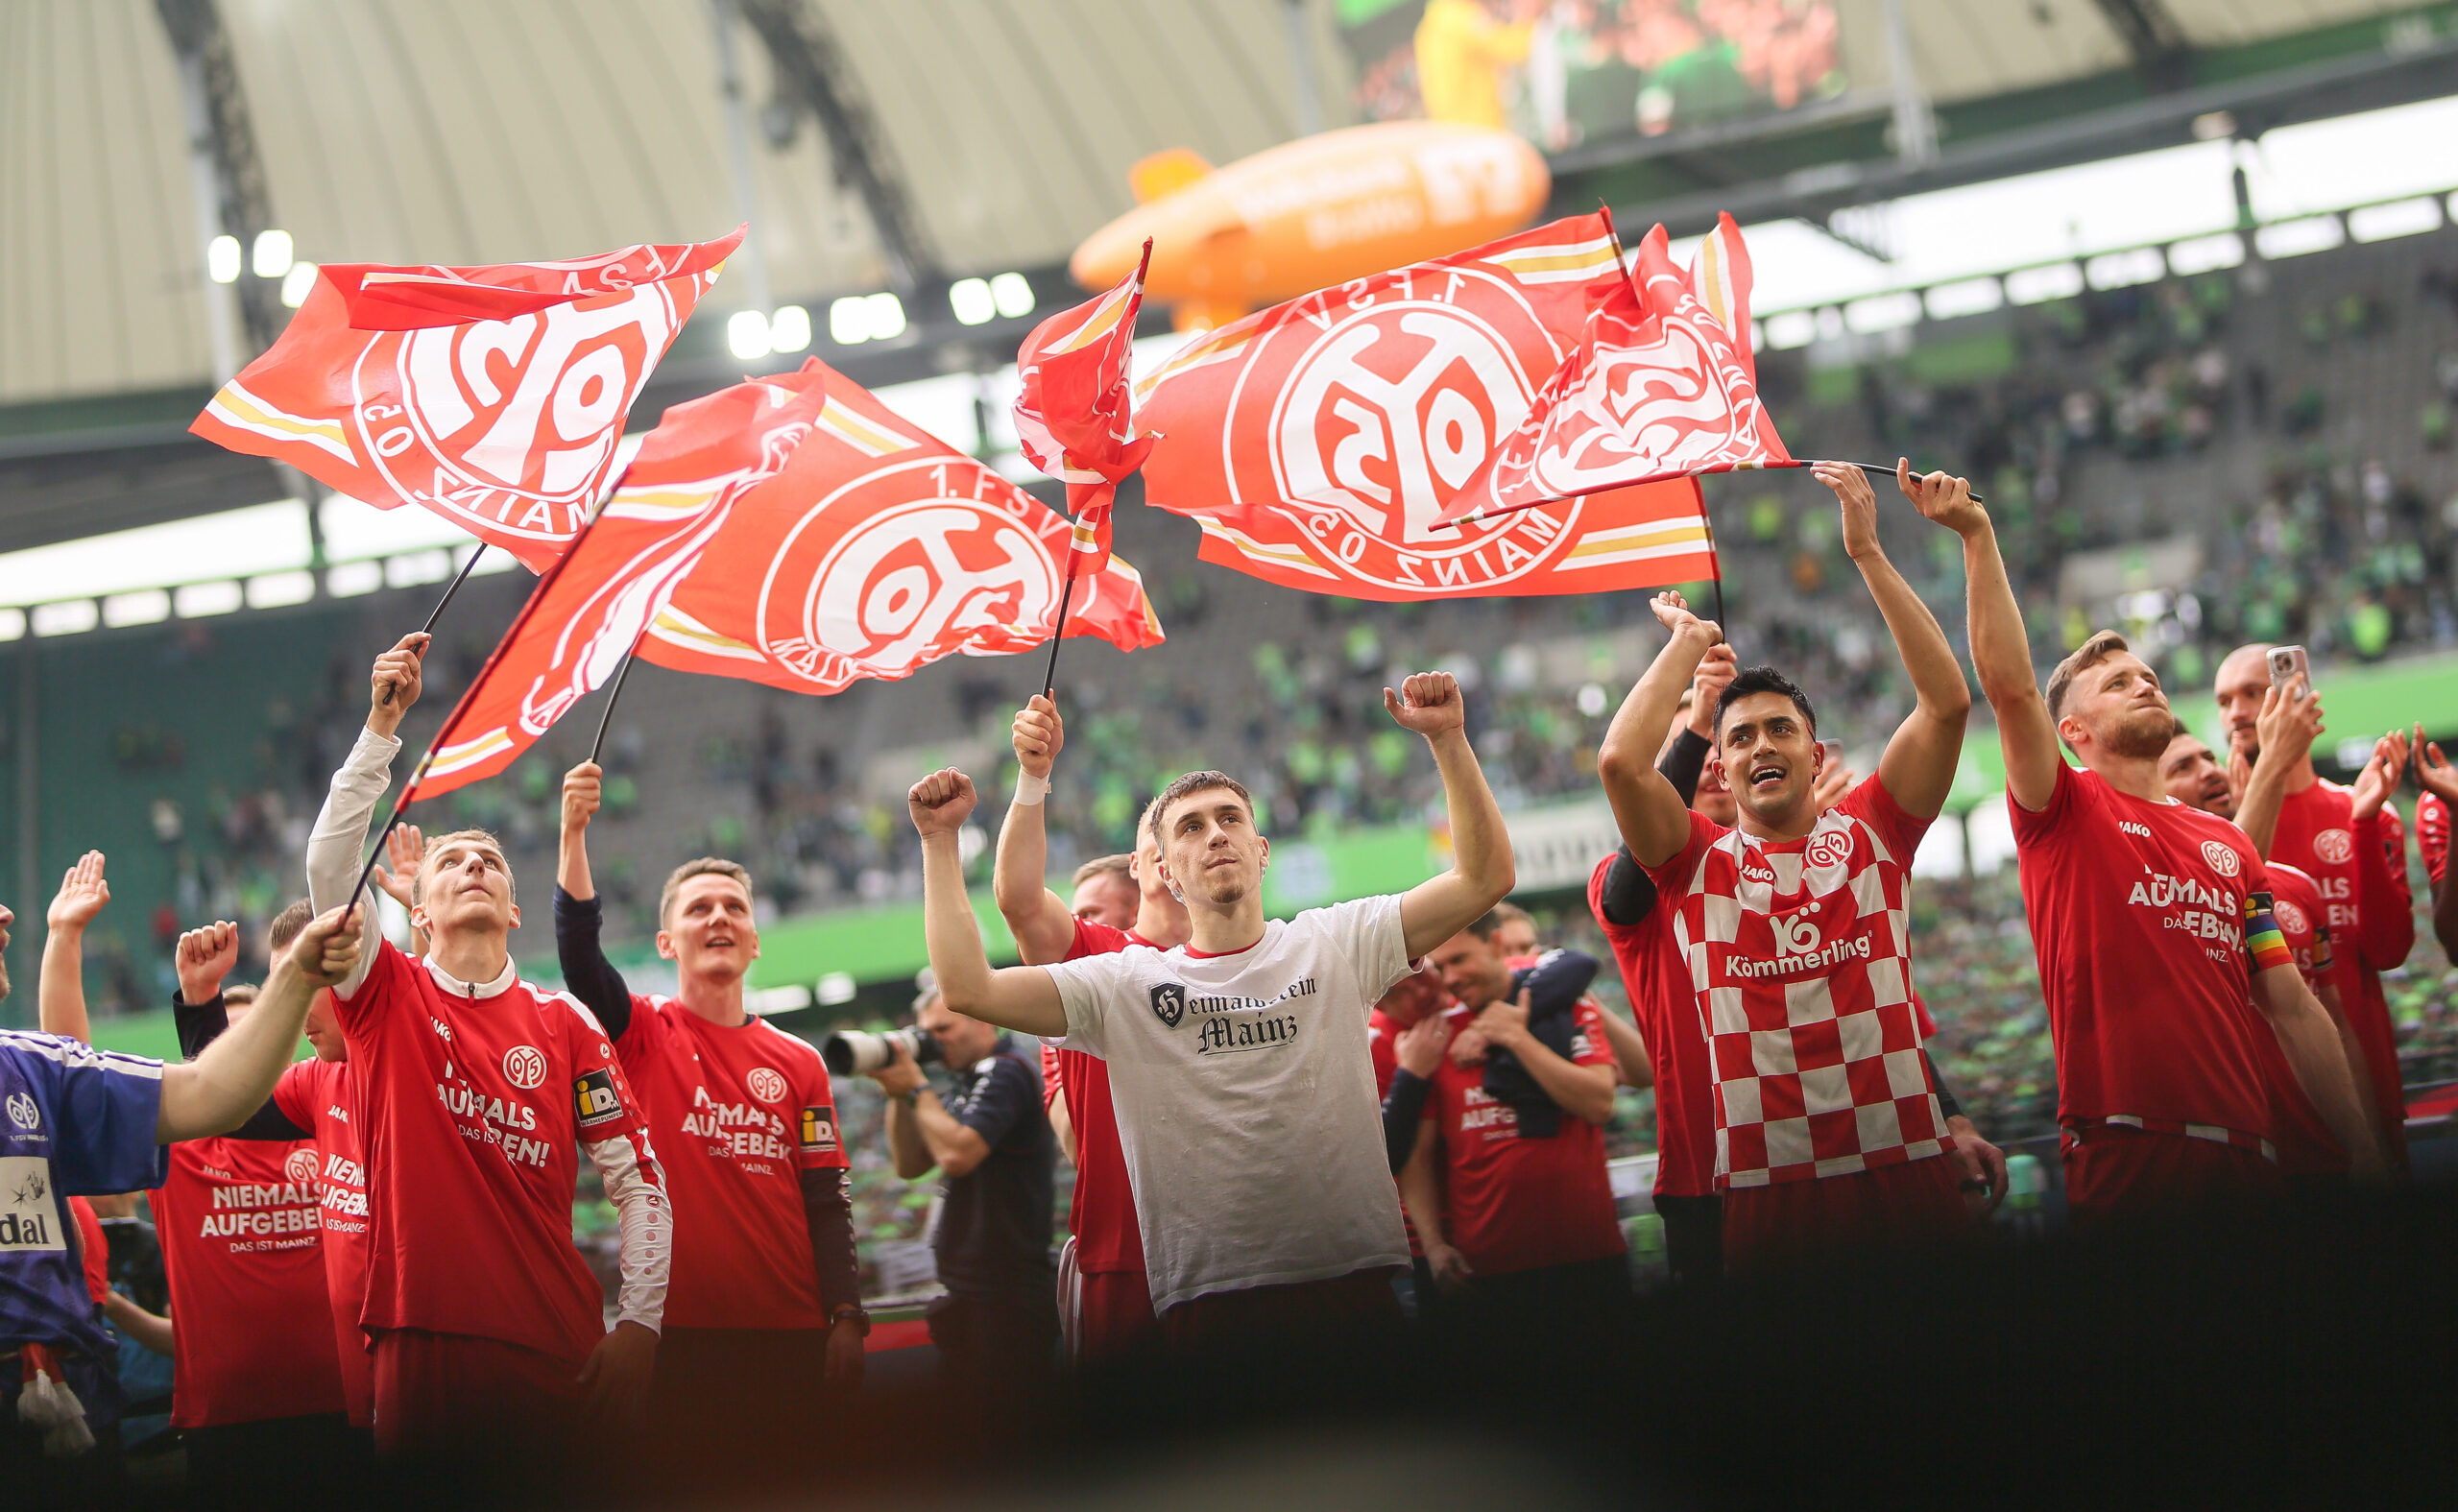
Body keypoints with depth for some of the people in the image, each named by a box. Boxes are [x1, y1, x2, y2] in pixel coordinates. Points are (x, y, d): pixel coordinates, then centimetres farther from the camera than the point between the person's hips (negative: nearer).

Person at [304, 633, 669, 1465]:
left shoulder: (563, 1021, 8)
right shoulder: (390, 998, 7)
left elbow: (638, 1180, 5)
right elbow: (328, 863, -9)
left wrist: (640, 1322, -5)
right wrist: (382, 724, -15)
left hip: (553, 1353, 1)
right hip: (420, 1347, -1)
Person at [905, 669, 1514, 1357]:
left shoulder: (1333, 943, 10)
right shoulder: (1124, 983, 8)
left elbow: (1485, 877, 5)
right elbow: (969, 988, -1)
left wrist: (1447, 740, -2)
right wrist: (941, 841, 0)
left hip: (1354, 1281, 1)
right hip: (1208, 1303, -1)